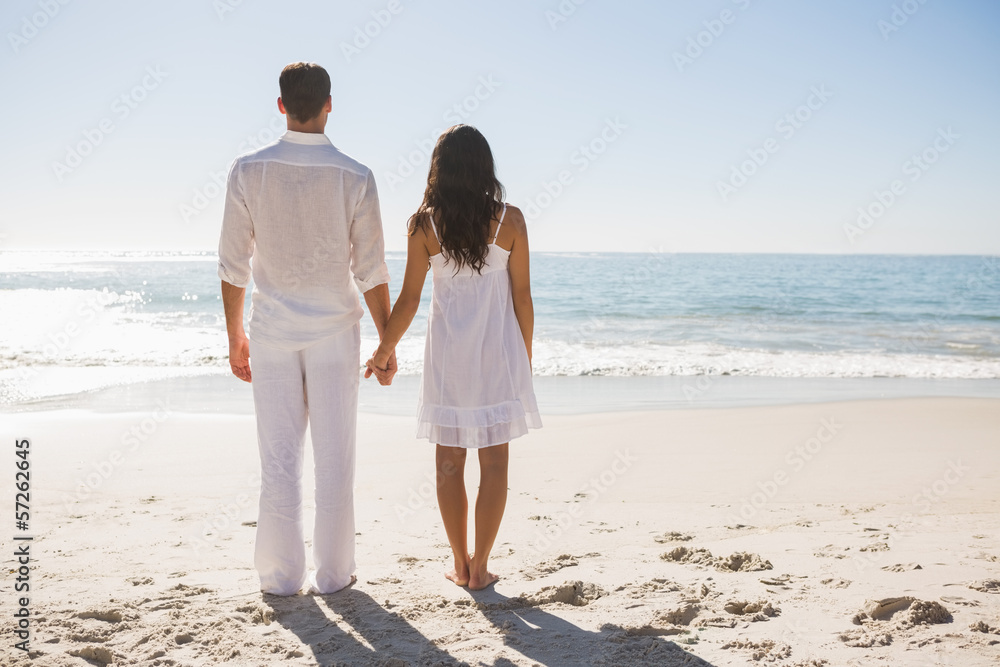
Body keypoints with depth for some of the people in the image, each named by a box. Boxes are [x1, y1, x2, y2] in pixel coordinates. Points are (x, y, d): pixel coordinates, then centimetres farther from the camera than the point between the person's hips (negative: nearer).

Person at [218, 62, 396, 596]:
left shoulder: (248, 171, -6)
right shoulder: (354, 177, -8)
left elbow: (233, 265, -2)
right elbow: (371, 272, -6)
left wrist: (235, 336, 10)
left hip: (272, 330, 1)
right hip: (334, 330, -1)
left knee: (279, 458, 8)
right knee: (335, 457, 7)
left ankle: (281, 575, 16)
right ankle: (332, 574, 15)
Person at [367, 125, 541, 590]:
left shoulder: (424, 224, -6)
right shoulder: (509, 220, -5)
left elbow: (409, 298, -4)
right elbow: (522, 295, -2)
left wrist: (385, 351, 10)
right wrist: (525, 358, 9)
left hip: (447, 352, 1)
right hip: (499, 350, 0)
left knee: (449, 460, 12)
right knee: (494, 461, 7)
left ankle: (460, 565, 19)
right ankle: (479, 567, 10)